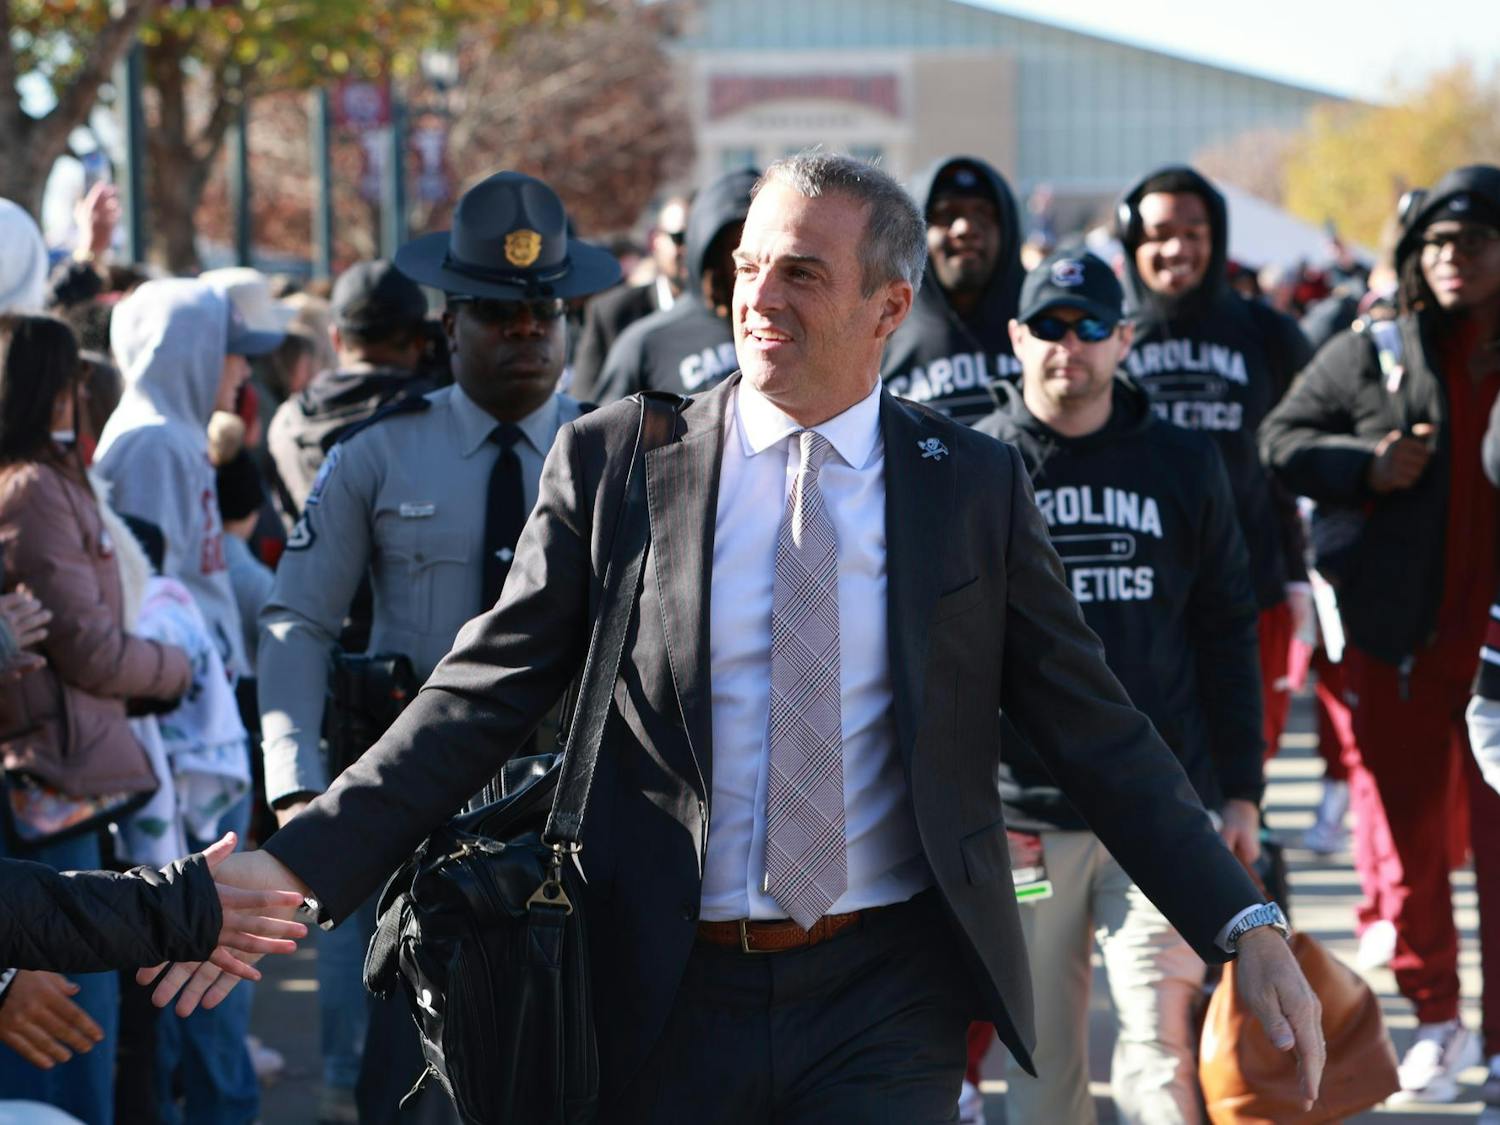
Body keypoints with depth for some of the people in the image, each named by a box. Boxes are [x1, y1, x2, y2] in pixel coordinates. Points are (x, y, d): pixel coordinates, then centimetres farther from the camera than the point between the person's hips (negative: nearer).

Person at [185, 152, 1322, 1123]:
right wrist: (297, 866, -8)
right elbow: (480, 699, 2)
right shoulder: (612, 461, 2)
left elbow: (1099, 732, 6)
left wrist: (1244, 927, -1)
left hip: (886, 998, 0)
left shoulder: (974, 484, 4)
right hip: (672, 1000, 1)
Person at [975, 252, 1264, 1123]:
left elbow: (1228, 635, 10)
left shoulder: (1185, 466, 8)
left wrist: (1242, 791, 6)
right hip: (1021, 813, 0)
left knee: (1163, 1041, -7)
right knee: (1043, 1054, 7)